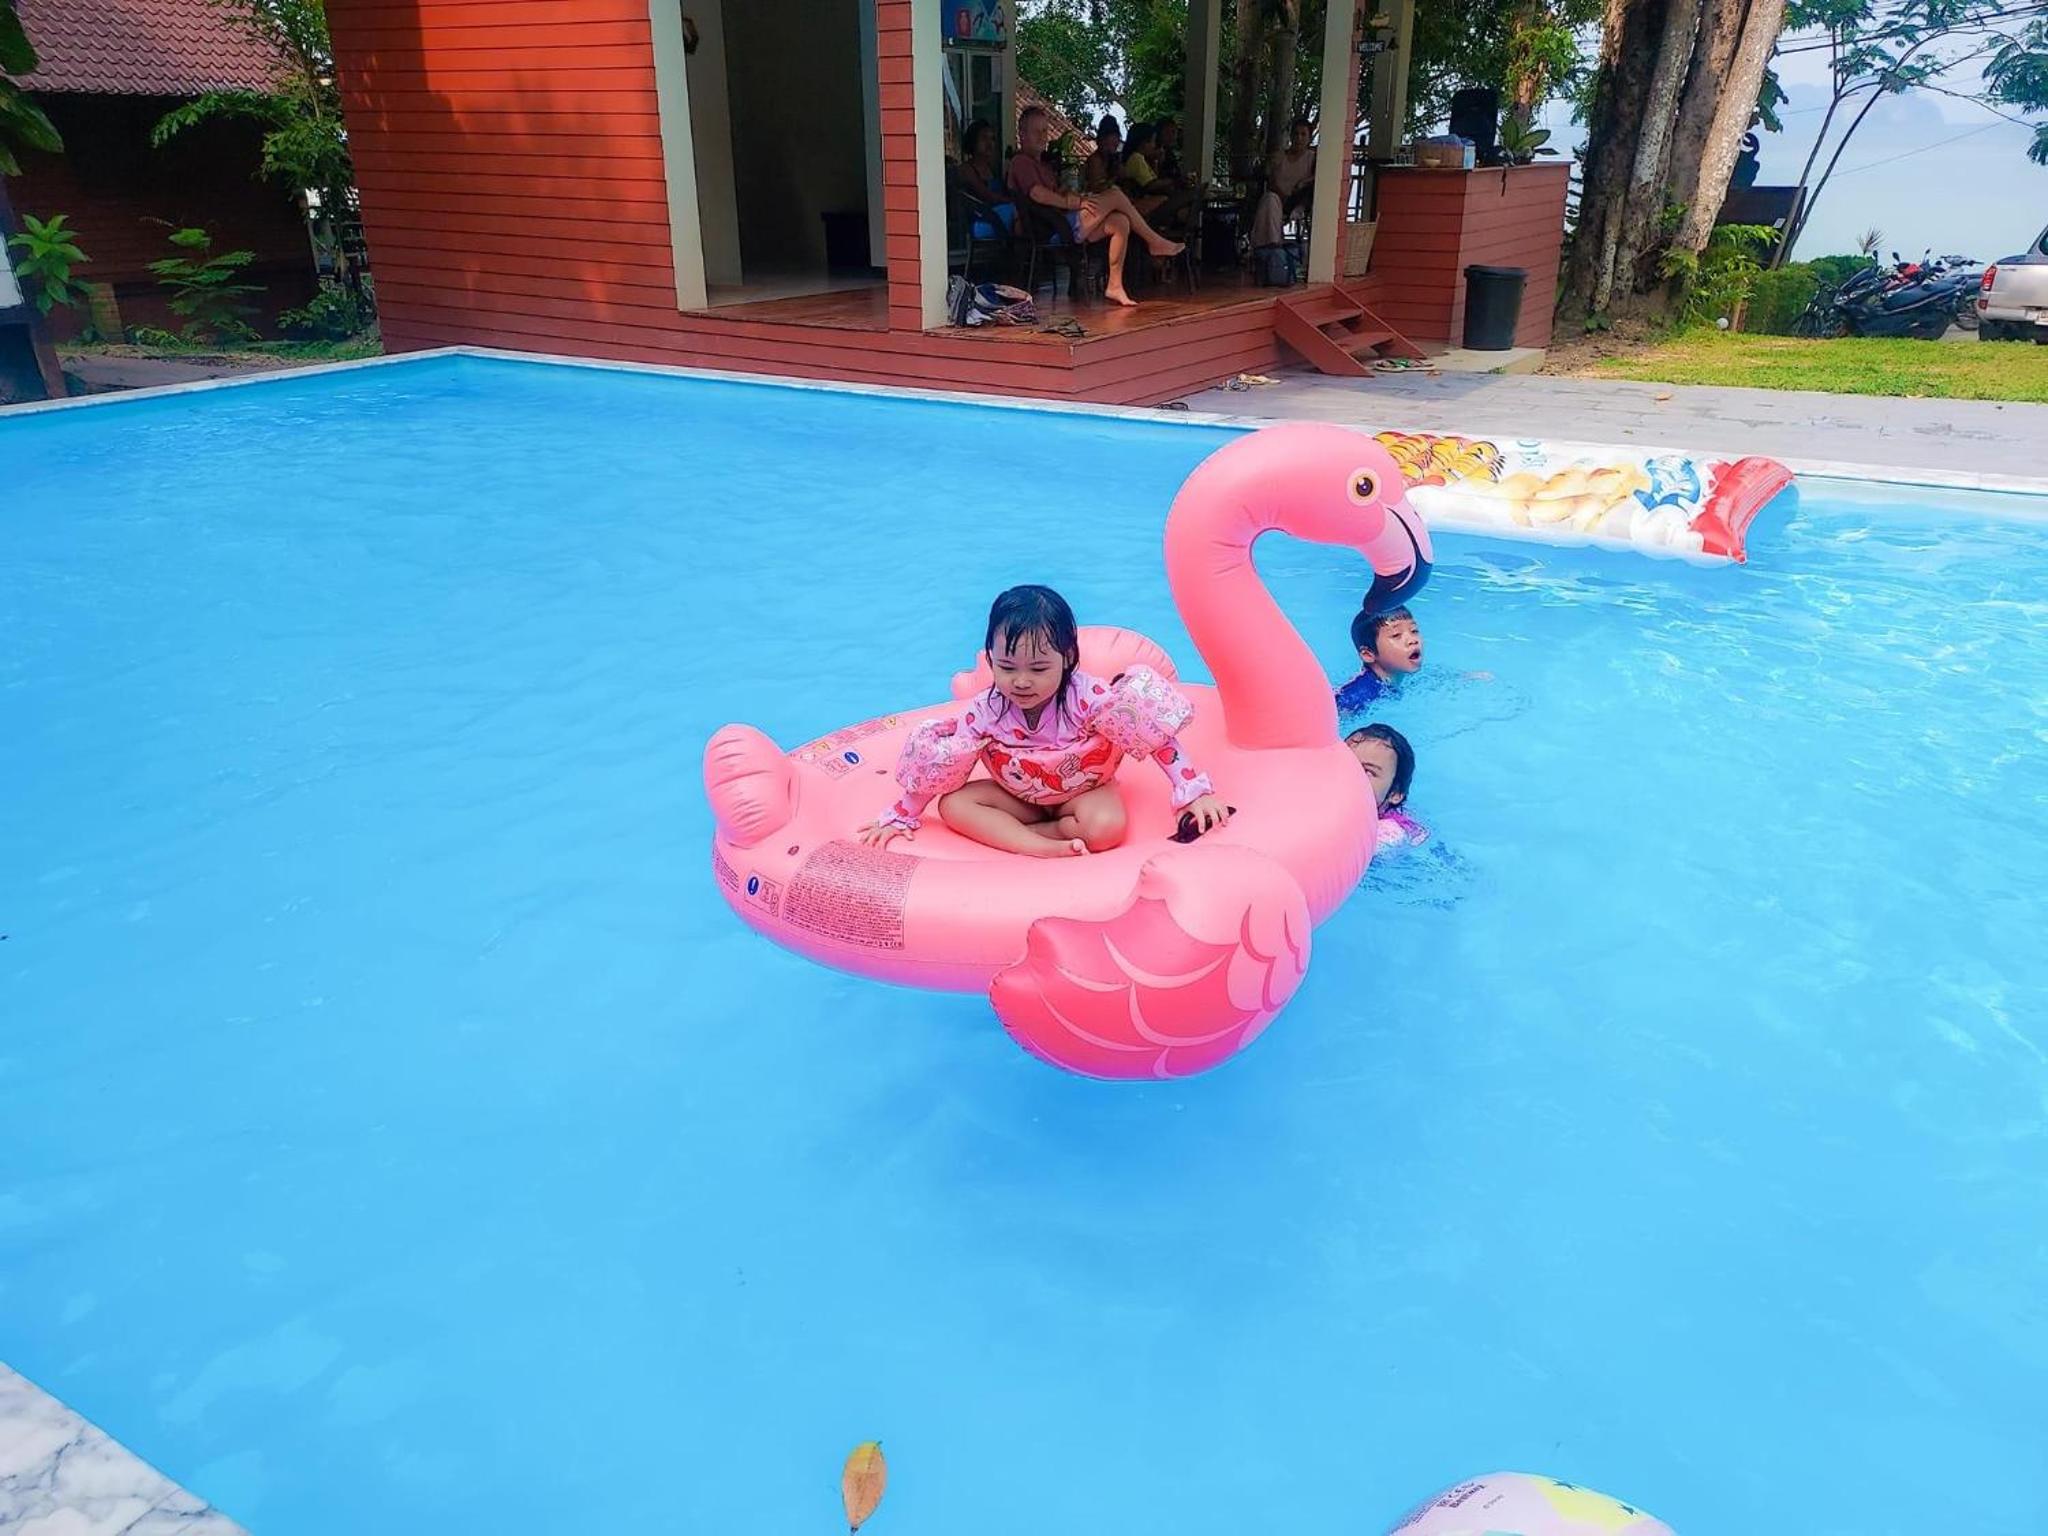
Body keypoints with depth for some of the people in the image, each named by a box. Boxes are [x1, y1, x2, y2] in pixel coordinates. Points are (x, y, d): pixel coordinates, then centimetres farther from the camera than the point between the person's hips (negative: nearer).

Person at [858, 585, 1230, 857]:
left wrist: (1195, 792, -29)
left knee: (1107, 828, -36)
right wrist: (900, 818, -10)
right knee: (953, 804, -20)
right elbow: (932, 767, -10)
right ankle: (1043, 847, -31)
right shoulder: (986, 711, -21)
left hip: (1084, 792, -4)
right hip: (1017, 797, 4)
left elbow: (1155, 732, -25)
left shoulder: (1088, 697, -29)